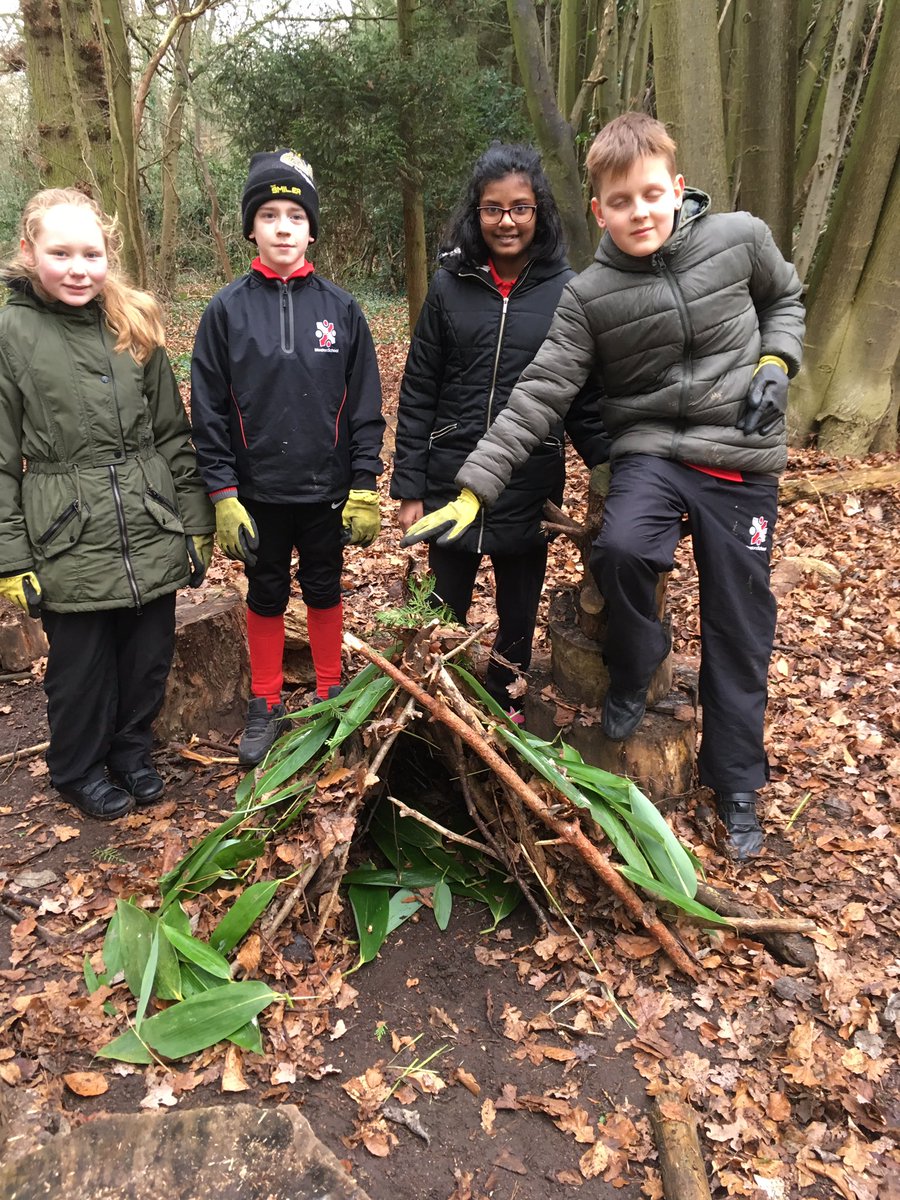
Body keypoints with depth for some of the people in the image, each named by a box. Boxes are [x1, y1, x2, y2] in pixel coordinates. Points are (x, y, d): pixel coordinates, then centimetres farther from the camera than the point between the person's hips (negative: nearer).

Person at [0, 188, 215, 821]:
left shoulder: (134, 328, 6)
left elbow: (173, 435, 9)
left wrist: (197, 524, 7)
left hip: (152, 535, 3)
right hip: (70, 548, -3)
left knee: (150, 659, 14)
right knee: (82, 668, 12)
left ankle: (133, 750, 39)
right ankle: (80, 769, 36)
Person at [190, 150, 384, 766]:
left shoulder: (340, 307, -1)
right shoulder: (227, 309, -3)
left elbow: (365, 405, -1)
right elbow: (209, 411, -3)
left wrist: (365, 488, -5)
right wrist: (223, 495, -8)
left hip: (327, 489, 0)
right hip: (259, 491, 0)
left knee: (324, 589, 14)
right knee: (266, 596, 13)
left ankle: (331, 693, 32)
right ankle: (266, 707, 29)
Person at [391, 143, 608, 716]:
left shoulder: (567, 290, -1)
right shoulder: (450, 285, 1)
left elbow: (586, 397, 2)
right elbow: (417, 394, 2)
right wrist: (409, 489, -1)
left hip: (531, 488, 0)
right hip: (452, 480, 1)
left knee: (518, 617, 13)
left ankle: (504, 714, 34)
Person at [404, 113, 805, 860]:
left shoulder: (739, 238, -3)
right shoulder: (590, 295, -6)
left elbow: (785, 298, 16)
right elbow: (540, 394, -11)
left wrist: (775, 362, -4)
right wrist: (475, 487, -20)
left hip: (744, 463, 1)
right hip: (651, 448, -1)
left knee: (739, 632, 5)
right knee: (621, 548, -33)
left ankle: (736, 785, 25)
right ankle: (633, 672, 1)